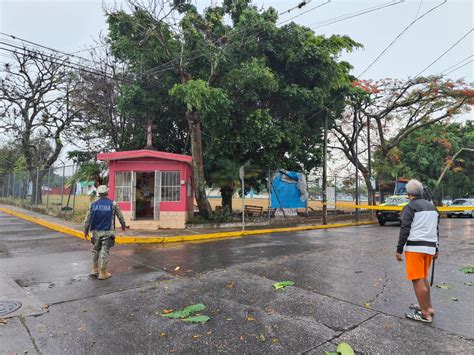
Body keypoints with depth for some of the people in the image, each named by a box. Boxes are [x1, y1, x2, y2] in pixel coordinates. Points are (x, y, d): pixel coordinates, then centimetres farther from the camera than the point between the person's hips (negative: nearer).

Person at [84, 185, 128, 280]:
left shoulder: (93, 204, 0)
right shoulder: (113, 204, -6)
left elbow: (88, 219, 3)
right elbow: (120, 216, 6)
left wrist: (86, 230, 16)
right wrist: (123, 225, 22)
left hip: (96, 232, 3)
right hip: (107, 232, -3)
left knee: (96, 250, 20)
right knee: (104, 251, 1)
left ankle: (95, 269, 27)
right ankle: (103, 273, 5)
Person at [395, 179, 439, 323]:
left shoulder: (410, 207, -9)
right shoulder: (431, 206, 15)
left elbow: (405, 230, -14)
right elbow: (436, 230, 18)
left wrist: (399, 250, -10)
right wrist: (435, 250, 25)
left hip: (415, 247, -8)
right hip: (429, 247, 8)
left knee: (417, 280, -2)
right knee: (423, 278, 20)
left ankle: (425, 314, 3)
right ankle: (428, 307, 28)